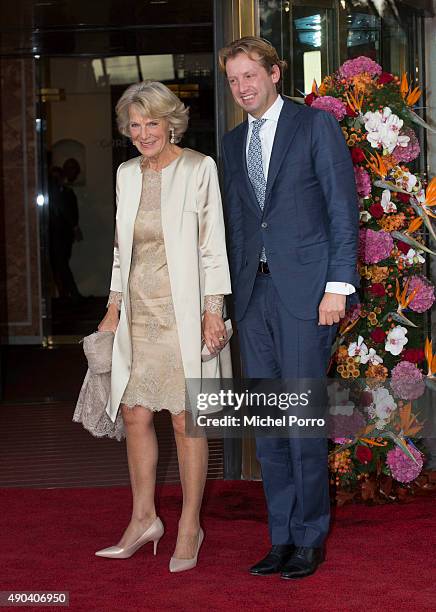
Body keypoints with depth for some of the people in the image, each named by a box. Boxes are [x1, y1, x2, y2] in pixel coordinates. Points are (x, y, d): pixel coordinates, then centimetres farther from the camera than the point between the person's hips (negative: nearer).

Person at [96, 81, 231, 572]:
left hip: (183, 312, -5)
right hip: (138, 313, 5)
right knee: (134, 415, 6)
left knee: (185, 420, -2)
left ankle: (190, 526, 10)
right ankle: (144, 519, 20)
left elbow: (212, 244, -5)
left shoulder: (198, 168, -4)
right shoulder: (126, 174, 12)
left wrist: (212, 310, -10)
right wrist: (113, 308, 15)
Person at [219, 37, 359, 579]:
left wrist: (338, 285, -11)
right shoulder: (232, 143, 17)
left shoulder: (316, 126, 1)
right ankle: (282, 538, 16)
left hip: (304, 289, -5)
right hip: (253, 292, 6)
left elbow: (343, 208, -3)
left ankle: (310, 539, 7)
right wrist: (231, 290, 9)